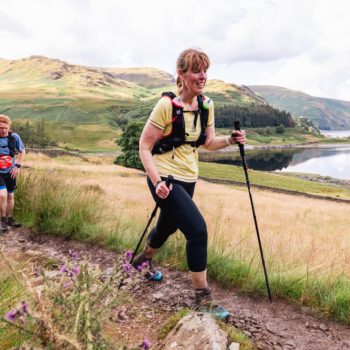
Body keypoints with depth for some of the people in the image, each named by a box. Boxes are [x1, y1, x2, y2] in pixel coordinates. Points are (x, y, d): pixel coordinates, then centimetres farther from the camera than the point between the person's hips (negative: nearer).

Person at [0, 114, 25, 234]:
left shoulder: (14, 137, -10)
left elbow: (22, 151, 5)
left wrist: (18, 166, -4)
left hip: (10, 172, 3)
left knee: (10, 196, 13)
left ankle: (10, 219, 29)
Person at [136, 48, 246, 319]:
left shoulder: (206, 105, 2)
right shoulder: (167, 105, -18)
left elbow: (209, 142, 11)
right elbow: (144, 146, -15)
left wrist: (230, 140, -9)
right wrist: (157, 180, -27)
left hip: (188, 179, 7)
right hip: (165, 179, -7)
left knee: (168, 226, 24)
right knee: (197, 229, -18)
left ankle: (144, 259, 55)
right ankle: (202, 298, -1)